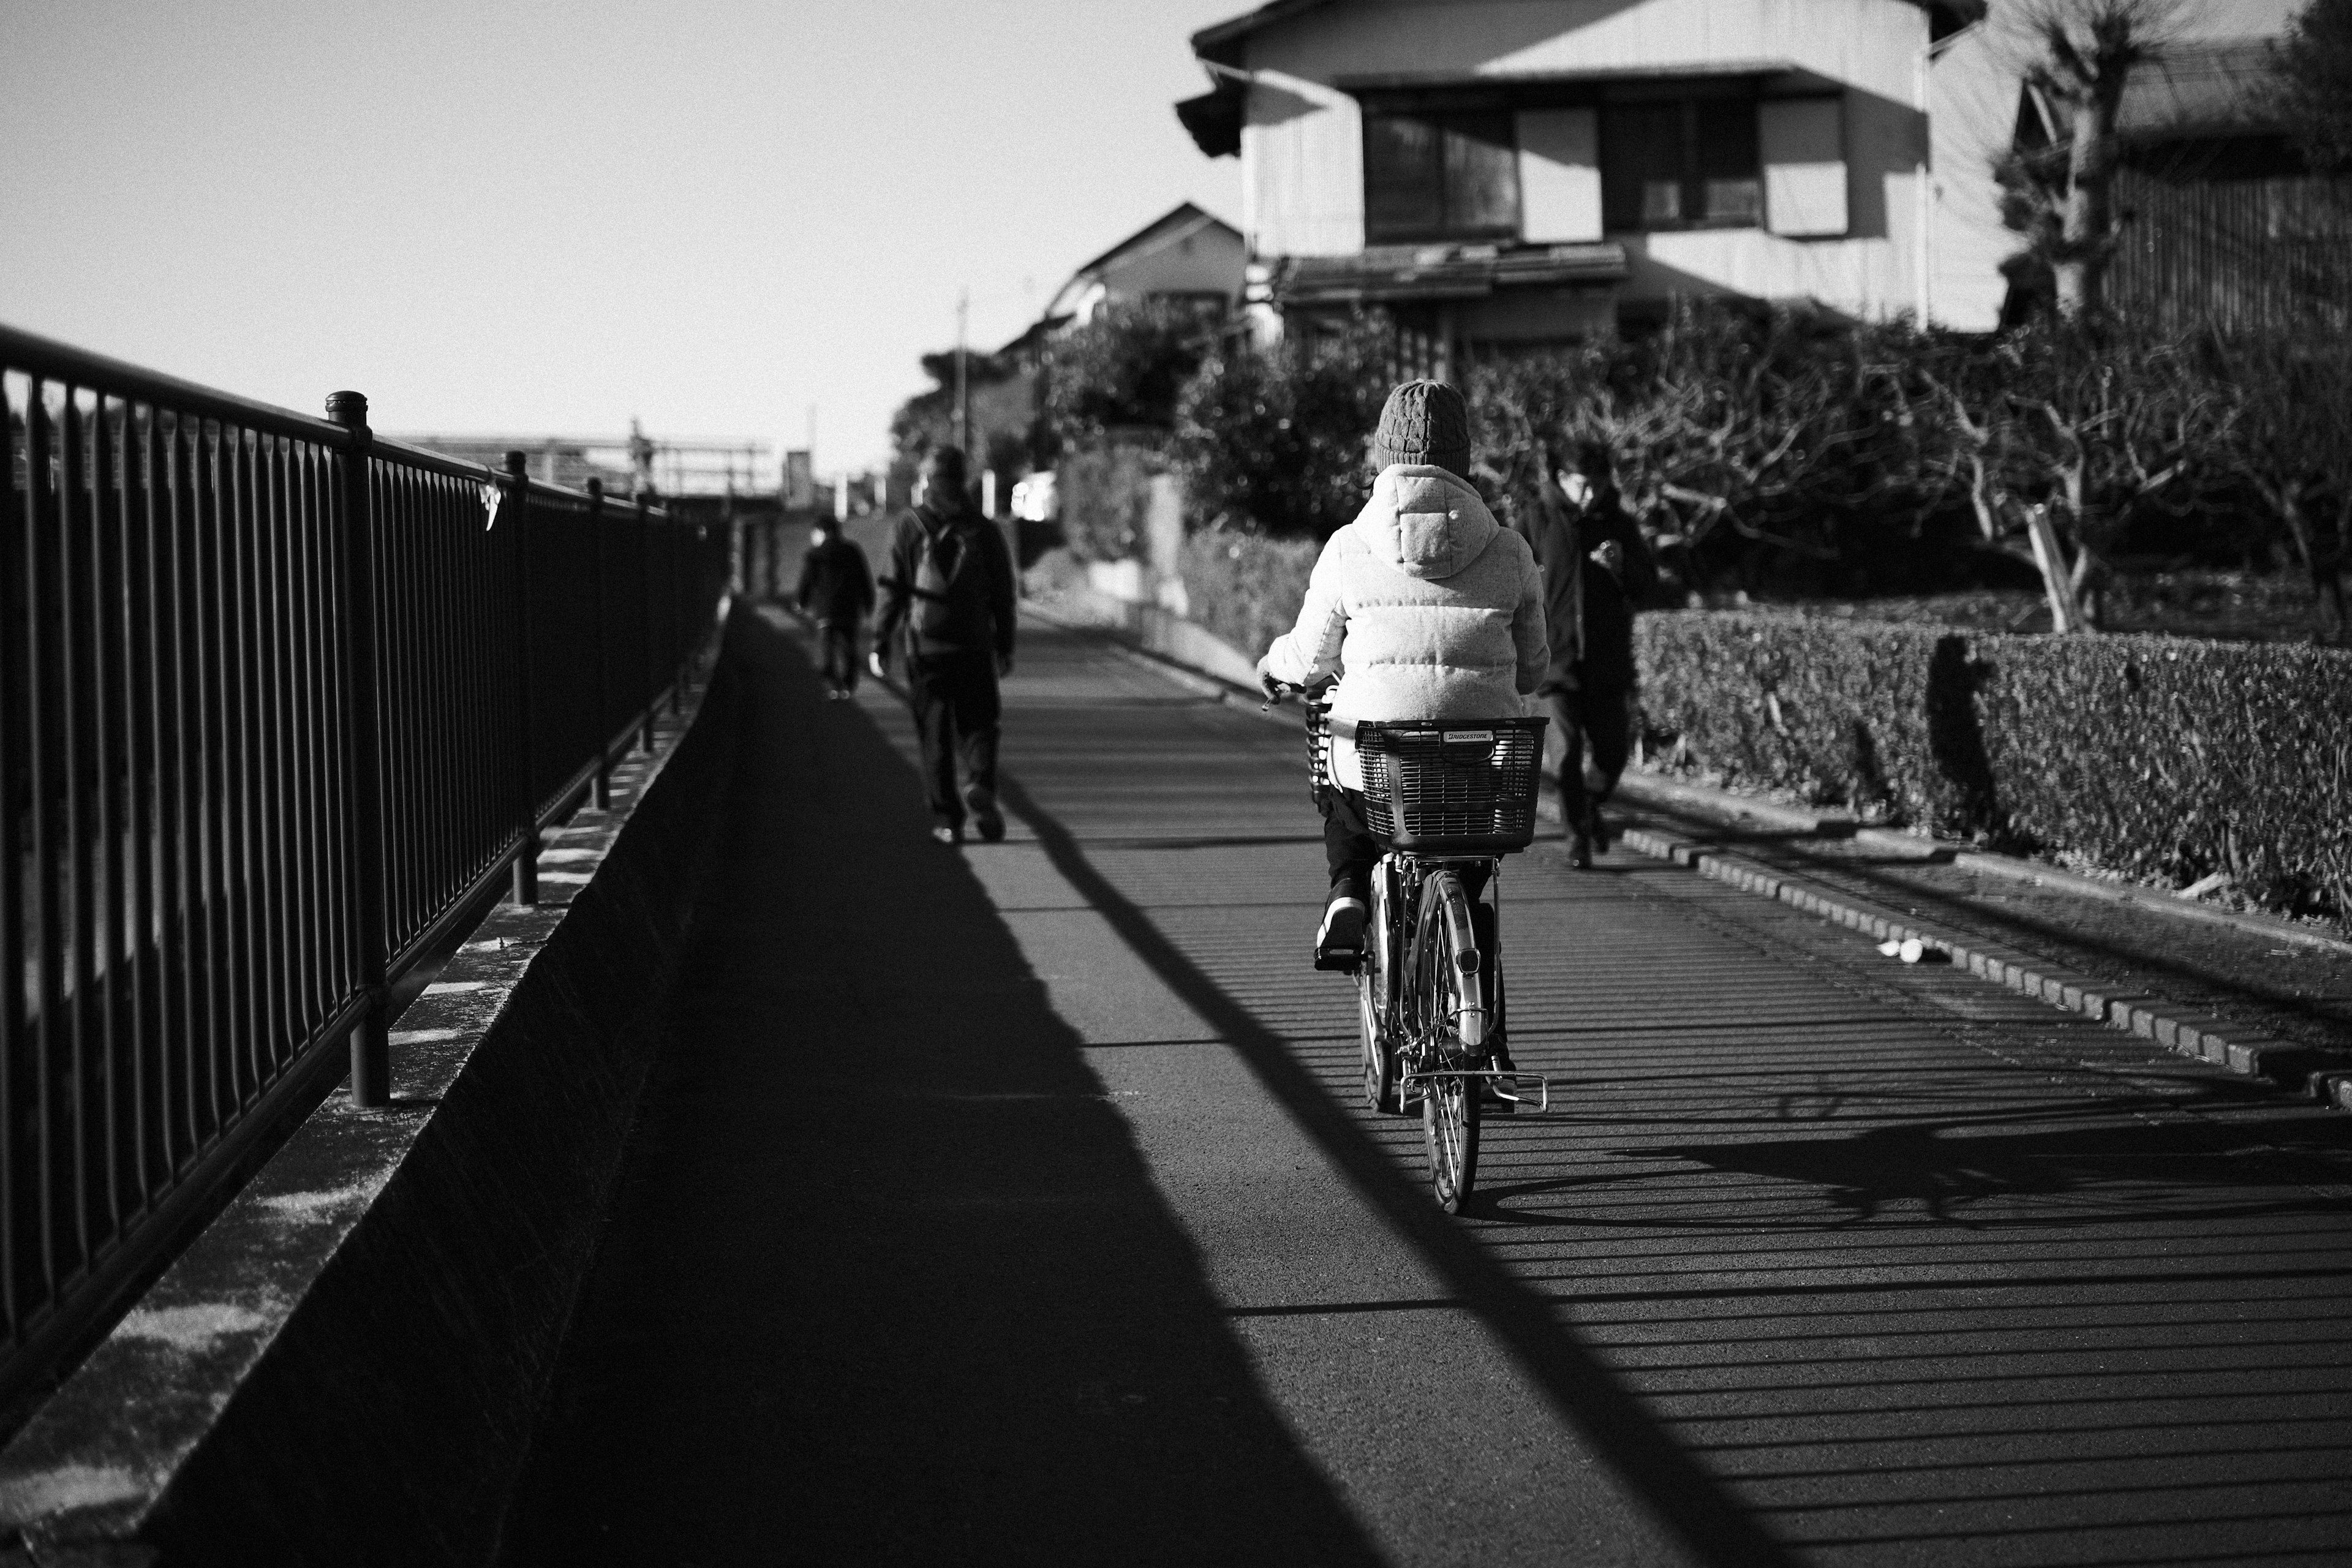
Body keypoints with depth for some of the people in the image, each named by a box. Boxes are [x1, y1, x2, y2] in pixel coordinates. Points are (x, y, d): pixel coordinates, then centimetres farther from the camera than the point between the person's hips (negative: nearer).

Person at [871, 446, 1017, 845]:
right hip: (975, 647, 1)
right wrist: (1005, 647, 13)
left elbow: (893, 592, -4)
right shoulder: (984, 530, 2)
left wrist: (881, 643, 1)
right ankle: (980, 784, -18)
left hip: (924, 647, -1)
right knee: (978, 724, 9)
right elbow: (1003, 594, 4)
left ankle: (947, 819, 4)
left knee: (935, 737, 6)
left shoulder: (909, 528, -1)